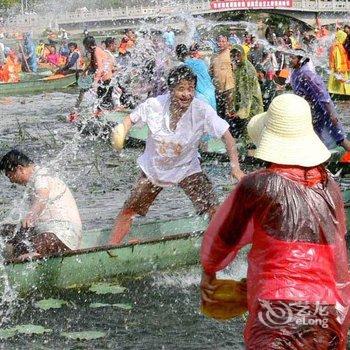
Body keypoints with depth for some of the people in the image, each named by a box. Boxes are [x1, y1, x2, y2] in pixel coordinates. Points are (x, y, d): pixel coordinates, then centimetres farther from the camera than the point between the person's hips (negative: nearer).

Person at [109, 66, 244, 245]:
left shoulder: (202, 110, -25)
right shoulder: (154, 105, -21)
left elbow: (226, 135, -21)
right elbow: (130, 119, -3)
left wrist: (235, 167, -31)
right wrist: (120, 133, -24)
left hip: (187, 168, -1)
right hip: (154, 168, 1)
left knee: (213, 210, -15)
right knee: (127, 212, 5)